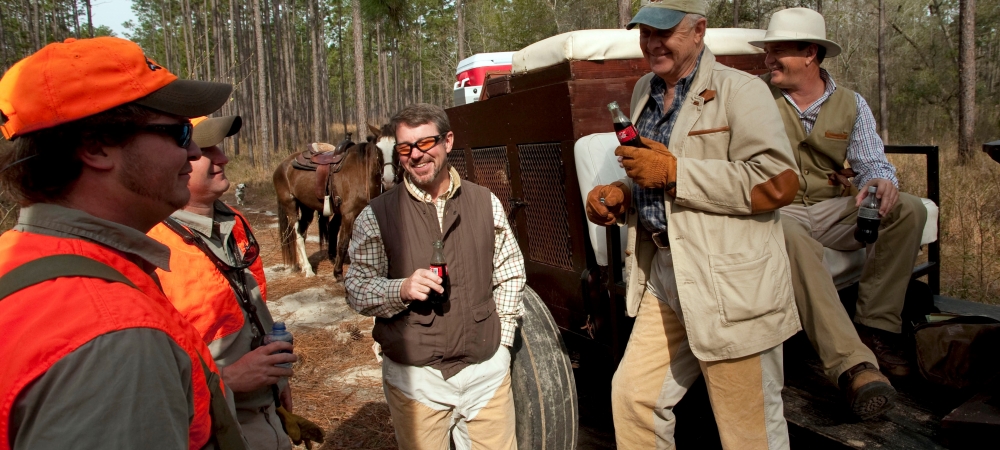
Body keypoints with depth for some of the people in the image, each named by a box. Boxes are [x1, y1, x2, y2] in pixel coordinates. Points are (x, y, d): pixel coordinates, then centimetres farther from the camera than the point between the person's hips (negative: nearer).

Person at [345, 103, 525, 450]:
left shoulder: (485, 203, 2)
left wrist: (502, 339, 4)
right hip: (414, 375, -2)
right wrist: (401, 289, -21)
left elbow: (510, 274, 10)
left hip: (487, 368, 2)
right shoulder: (377, 216, -5)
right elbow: (356, 290, -3)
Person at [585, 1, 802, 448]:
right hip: (663, 276, 7)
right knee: (631, 395, 10)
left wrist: (674, 172, -20)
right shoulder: (644, 92, 15)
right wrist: (618, 195, 4)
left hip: (730, 284, -7)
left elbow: (778, 183, -20)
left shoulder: (739, 90, -9)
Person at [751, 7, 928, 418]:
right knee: (791, 238, -39)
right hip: (777, 211, -4)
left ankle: (876, 326, -10)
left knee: (908, 209, -19)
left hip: (831, 210, 4)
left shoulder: (850, 103, 11)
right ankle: (852, 363, -45)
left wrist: (880, 180, -20)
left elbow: (871, 161, 5)